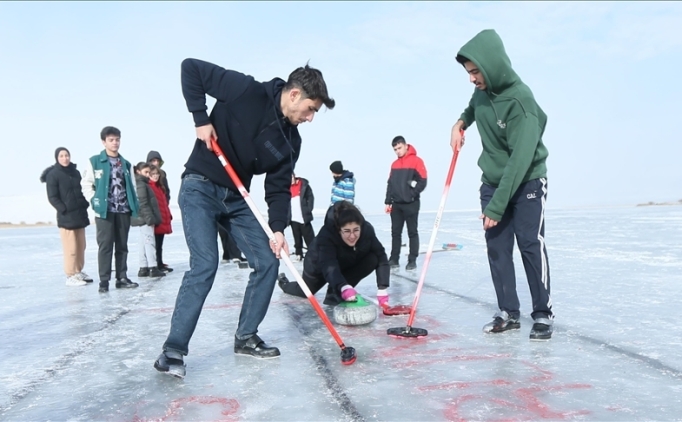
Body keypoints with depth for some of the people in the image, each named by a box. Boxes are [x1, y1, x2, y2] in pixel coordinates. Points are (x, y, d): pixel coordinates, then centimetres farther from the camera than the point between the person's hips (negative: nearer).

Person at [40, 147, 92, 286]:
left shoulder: (75, 172, 13)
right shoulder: (53, 175, -5)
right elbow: (52, 197, -8)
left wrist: (86, 204, 6)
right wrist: (64, 210, -14)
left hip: (80, 215, 6)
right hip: (66, 217, -6)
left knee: (81, 246, 11)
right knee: (70, 248, -6)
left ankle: (79, 272, 22)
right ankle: (71, 276, 1)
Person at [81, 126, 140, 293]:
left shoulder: (126, 164, 14)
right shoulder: (94, 161, 0)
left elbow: (132, 186, 17)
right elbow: (86, 184, 1)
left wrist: (134, 204, 5)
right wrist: (94, 201, -8)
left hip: (124, 210, 4)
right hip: (104, 210, -4)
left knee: (122, 245, 8)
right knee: (105, 246, -2)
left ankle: (122, 278, 15)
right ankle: (104, 281, 3)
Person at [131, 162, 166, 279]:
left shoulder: (142, 184, 19)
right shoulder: (141, 185, -12)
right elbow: (143, 204, -19)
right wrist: (150, 218, -20)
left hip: (143, 219, 10)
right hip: (145, 219, -10)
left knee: (144, 243, 10)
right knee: (150, 242, -9)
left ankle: (143, 269, 14)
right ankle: (153, 268, -9)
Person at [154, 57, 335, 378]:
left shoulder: (290, 140, 0)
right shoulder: (246, 90, -16)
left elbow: (279, 187, 1)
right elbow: (190, 68, -12)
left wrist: (277, 228, -13)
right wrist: (200, 118, -18)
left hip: (237, 198, 7)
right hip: (200, 188, -7)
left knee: (268, 261, 1)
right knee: (205, 264, -18)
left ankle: (246, 337, 16)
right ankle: (173, 351, -7)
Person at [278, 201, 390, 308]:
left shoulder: (367, 230, -32)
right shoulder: (326, 235, -42)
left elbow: (381, 257, -30)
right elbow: (328, 265, -54)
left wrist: (382, 289, -42)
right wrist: (344, 287, -72)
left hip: (345, 265, 3)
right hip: (319, 265, -3)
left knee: (372, 259, -25)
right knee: (305, 292, 20)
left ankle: (336, 293, -11)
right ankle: (284, 283, 56)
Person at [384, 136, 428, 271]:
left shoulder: (416, 161, -6)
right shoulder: (394, 164, 14)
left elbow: (422, 182, -11)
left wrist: (412, 194, -16)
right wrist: (388, 202, 10)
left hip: (411, 204, -6)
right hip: (396, 204, 6)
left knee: (412, 232, 2)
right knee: (395, 232, 9)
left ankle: (412, 260, 7)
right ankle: (394, 259, 16)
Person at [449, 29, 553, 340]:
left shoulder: (521, 100, -25)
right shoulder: (482, 92, -2)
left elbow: (519, 160, -29)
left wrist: (496, 207, -30)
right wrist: (460, 123, 4)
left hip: (526, 183, -6)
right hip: (492, 183, 6)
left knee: (531, 245, -6)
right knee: (497, 248, 3)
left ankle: (543, 315, 7)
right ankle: (508, 313, 11)